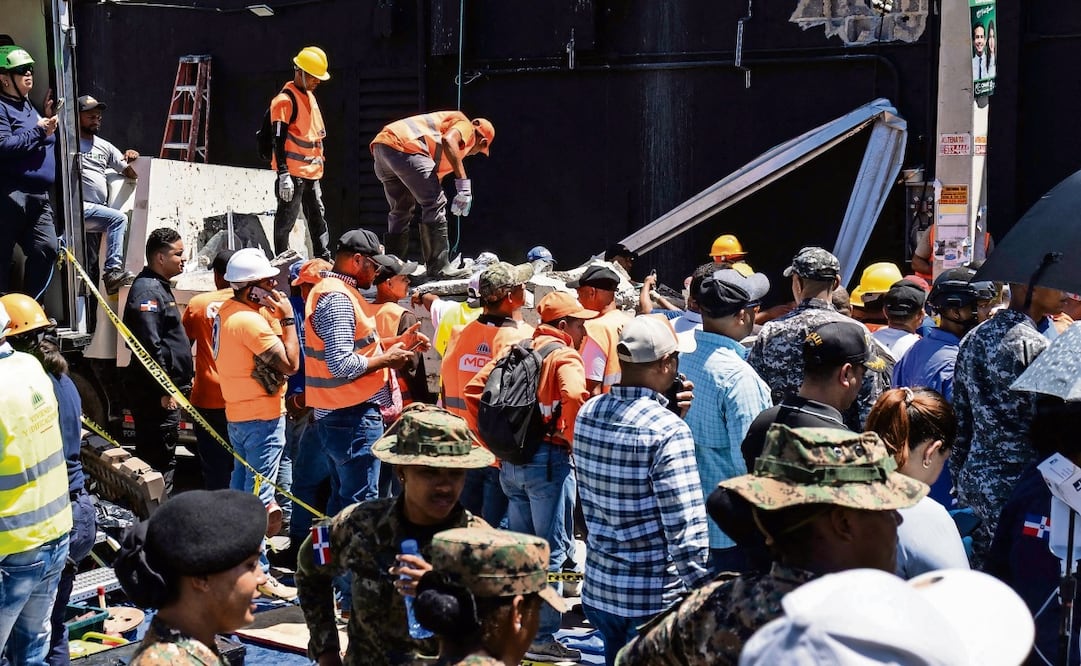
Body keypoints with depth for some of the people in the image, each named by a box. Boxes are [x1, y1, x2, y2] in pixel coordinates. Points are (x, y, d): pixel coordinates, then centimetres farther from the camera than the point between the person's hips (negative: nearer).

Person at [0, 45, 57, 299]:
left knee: (47, 248, 2)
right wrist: (39, 130, -14)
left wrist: (49, 118, 11)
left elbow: (43, 143, 27)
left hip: (39, 196, 9)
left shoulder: (27, 104, 20)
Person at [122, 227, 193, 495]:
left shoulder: (160, 287, 18)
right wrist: (164, 391, -22)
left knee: (160, 459, 16)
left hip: (166, 391, 11)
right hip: (157, 394, -11)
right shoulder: (147, 291, -15)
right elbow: (150, 347, -22)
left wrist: (179, 384, 25)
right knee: (161, 461, -8)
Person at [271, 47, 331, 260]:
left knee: (318, 217, 12)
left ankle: (323, 259, 18)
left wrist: (319, 160, 24)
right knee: (286, 220, -5)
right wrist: (283, 174, -22)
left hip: (311, 171, 9)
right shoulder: (285, 100, -12)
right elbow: (278, 140, -17)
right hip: (293, 172, -9)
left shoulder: (310, 97, 17)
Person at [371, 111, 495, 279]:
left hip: (380, 145, 10)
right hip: (401, 145, -10)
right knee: (435, 203, -3)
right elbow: (449, 140, -11)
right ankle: (439, 268, -1)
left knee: (401, 210, 21)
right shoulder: (466, 125, 11)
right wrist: (463, 182, -15)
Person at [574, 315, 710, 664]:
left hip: (598, 586, 6)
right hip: (654, 596, -6)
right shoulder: (667, 430, -19)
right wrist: (701, 592, -12)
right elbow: (685, 527, -20)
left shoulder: (587, 413, 1)